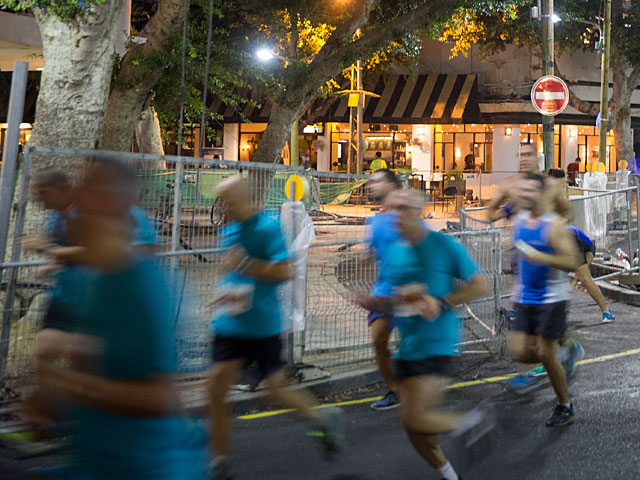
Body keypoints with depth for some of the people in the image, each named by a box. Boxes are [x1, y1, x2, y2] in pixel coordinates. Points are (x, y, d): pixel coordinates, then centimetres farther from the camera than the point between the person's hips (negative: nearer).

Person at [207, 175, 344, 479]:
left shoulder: (267, 227, -12)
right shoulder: (230, 231, 11)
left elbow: (284, 271, -20)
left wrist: (244, 264, -24)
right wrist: (230, 290, 10)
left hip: (263, 326, -6)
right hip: (230, 325, 6)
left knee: (276, 390, 3)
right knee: (215, 389, -1)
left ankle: (325, 419, 31)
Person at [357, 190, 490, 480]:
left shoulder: (443, 246, -7)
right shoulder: (393, 253, 9)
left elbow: (479, 285, -5)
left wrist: (442, 302, -17)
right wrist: (373, 302, -3)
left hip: (436, 344, -6)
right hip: (407, 347, 6)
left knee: (414, 418, -17)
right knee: (414, 425, 10)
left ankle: (471, 421, 9)